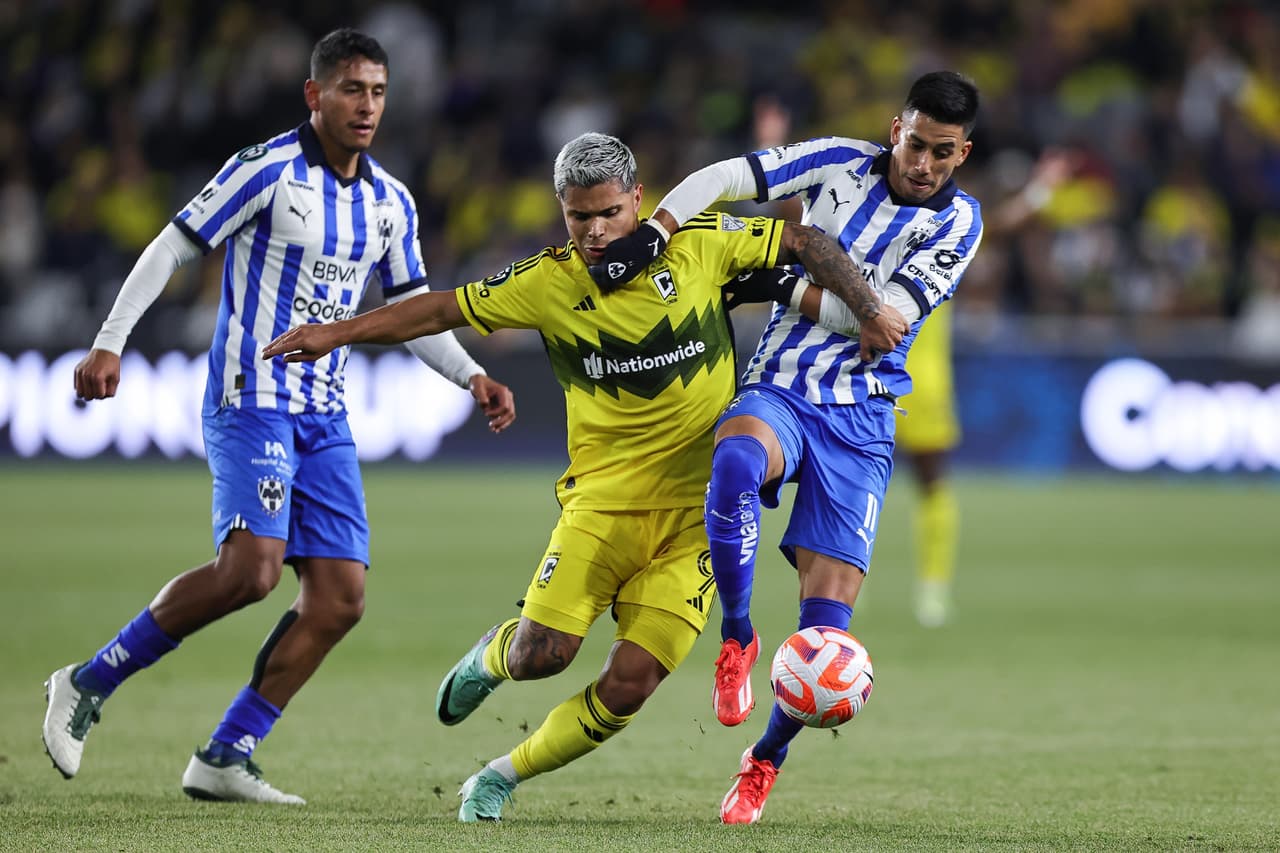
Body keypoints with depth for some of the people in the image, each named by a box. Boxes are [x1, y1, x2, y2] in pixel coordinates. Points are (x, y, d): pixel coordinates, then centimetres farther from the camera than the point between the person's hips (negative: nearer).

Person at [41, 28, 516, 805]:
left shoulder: (392, 202, 11)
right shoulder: (267, 171, -9)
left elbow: (412, 310, 21)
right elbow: (171, 250, -7)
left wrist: (473, 378, 8)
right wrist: (110, 345, -15)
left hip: (326, 417, 7)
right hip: (252, 399, -7)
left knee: (340, 598, -4)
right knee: (252, 567, -24)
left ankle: (224, 760, 2)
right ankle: (88, 685, -8)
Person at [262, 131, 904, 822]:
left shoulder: (699, 245, -3)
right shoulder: (548, 282, -2)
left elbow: (803, 241, 8)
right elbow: (445, 309, 6)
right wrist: (336, 333, 4)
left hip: (695, 511, 0)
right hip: (602, 499, 0)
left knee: (630, 683, -11)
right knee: (544, 653, -18)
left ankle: (499, 779, 11)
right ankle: (492, 655, 22)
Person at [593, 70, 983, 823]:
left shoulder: (958, 221, 2)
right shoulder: (843, 164, 3)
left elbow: (886, 312, -11)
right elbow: (723, 179, -4)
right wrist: (654, 232, -19)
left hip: (859, 420, 0)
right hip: (778, 392, 0)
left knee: (829, 614, -9)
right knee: (735, 464, -40)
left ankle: (765, 761, 17)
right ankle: (737, 640, -19)